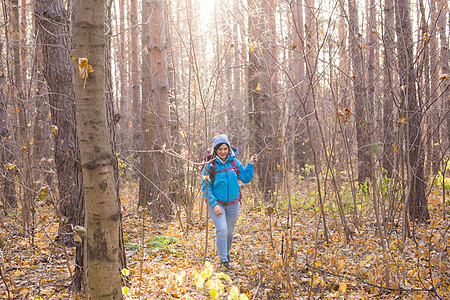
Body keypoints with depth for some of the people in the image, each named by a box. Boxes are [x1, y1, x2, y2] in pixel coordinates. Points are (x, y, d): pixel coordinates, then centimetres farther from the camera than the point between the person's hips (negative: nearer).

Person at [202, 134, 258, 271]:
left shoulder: (234, 162, 0)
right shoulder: (210, 165, -10)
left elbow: (246, 178, 6)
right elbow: (206, 187, -9)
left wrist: (250, 165, -7)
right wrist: (214, 204, -18)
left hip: (233, 203, 4)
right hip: (216, 203, -4)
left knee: (230, 232, 14)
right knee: (222, 230, -17)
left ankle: (226, 254, 37)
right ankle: (223, 260, -7)